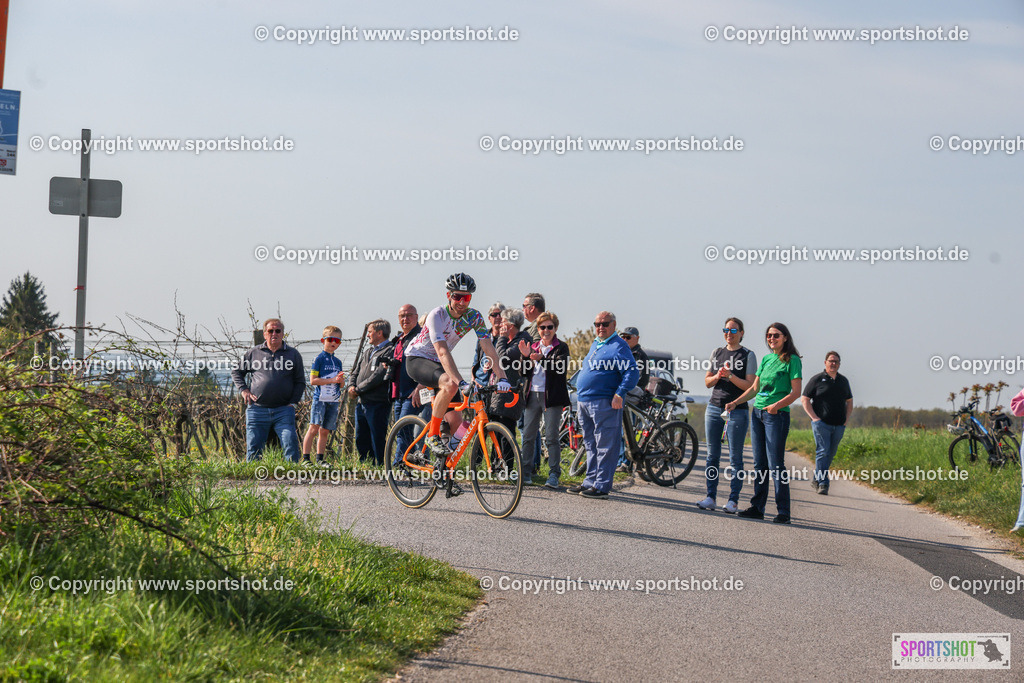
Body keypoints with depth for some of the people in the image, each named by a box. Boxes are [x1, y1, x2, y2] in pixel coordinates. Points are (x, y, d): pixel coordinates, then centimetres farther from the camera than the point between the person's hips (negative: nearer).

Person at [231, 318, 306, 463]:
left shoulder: (293, 354, 10)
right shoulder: (253, 353, 11)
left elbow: (300, 381, 13)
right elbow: (236, 372, 21)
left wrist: (293, 402, 2)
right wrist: (243, 390, 6)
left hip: (283, 410, -1)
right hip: (257, 409, 1)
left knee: (291, 445, -13)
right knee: (253, 449, 1)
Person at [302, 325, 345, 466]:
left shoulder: (337, 362, 16)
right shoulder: (319, 359, -3)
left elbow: (342, 384, 19)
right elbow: (313, 380, -11)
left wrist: (340, 379, -6)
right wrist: (332, 380, -15)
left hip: (333, 401, 6)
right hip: (320, 399, -6)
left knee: (325, 431, 8)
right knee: (314, 428, -13)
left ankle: (320, 458, 15)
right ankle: (305, 458, -13)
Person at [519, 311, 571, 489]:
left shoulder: (561, 347, 1)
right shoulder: (533, 347, 15)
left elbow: (561, 368, -16)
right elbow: (525, 372, 10)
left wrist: (541, 359, -27)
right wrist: (525, 356, -8)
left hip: (552, 397, -5)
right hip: (533, 396, 5)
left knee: (551, 437, -7)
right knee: (528, 436, 4)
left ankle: (554, 475, -5)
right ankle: (526, 472, 12)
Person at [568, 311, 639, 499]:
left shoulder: (619, 346, -7)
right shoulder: (595, 344, 20)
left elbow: (632, 373, -14)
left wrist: (619, 394, -21)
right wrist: (580, 393, 24)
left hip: (604, 404, -9)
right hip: (584, 402, 9)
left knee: (605, 447, -6)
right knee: (591, 445, 14)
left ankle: (601, 486, -4)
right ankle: (590, 482, 20)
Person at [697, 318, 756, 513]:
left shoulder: (748, 355, 0)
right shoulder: (717, 352, 13)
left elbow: (750, 386, -7)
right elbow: (707, 382, 14)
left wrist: (730, 376, -19)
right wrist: (718, 376, -6)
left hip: (737, 410, -4)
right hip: (714, 407, 4)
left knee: (735, 458, -3)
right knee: (712, 455, 4)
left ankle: (733, 500, -1)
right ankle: (711, 497, 7)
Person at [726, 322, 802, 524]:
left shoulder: (792, 360, -4)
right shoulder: (766, 359, 15)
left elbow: (796, 392, -9)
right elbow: (754, 388, 19)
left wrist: (777, 405, -23)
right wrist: (735, 402, 8)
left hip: (777, 415, -7)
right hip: (757, 413, 7)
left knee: (776, 464, -9)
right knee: (759, 463, 8)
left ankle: (783, 512, -5)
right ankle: (757, 507, 12)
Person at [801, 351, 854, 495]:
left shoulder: (843, 381, 16)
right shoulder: (817, 379, 1)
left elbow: (849, 401, 25)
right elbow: (804, 399, 1)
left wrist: (846, 419, 11)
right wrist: (814, 417, -8)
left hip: (839, 425, 5)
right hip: (821, 423, -5)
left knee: (831, 453, 7)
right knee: (823, 452, -14)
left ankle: (816, 479, 20)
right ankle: (822, 484, -16)